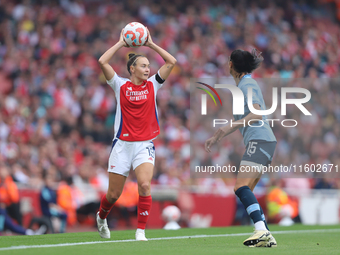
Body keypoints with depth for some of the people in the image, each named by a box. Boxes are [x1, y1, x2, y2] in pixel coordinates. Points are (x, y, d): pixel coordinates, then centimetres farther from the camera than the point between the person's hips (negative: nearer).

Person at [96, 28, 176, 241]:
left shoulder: (152, 85, 6)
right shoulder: (121, 86, 1)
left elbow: (171, 62, 2)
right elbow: (102, 62, -9)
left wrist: (151, 44, 3)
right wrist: (121, 43, -2)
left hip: (145, 145, 1)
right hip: (122, 144, -1)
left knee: (145, 185, -22)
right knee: (113, 194, 6)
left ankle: (141, 231, -15)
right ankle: (101, 217, 38)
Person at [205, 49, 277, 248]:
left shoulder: (247, 84, -7)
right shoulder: (244, 84, 23)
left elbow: (257, 113, -21)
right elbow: (240, 121, 32)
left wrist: (231, 126, -29)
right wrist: (216, 137, 35)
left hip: (259, 140, -10)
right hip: (262, 141, 10)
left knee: (241, 187, -21)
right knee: (246, 191, 9)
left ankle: (262, 230, -35)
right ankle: (266, 237, 4)